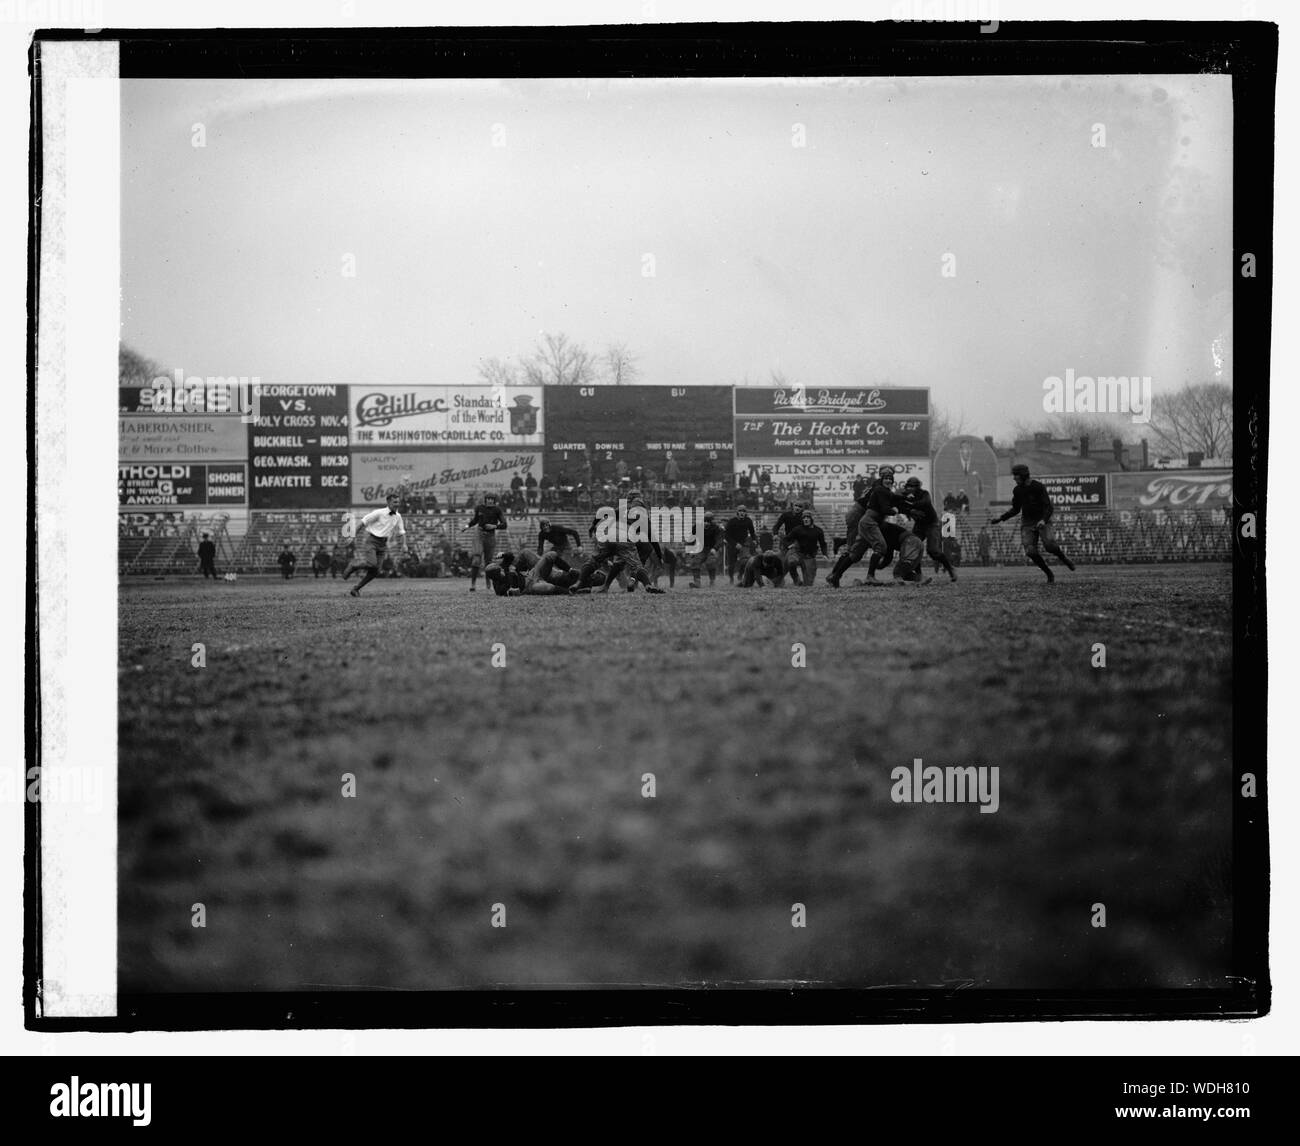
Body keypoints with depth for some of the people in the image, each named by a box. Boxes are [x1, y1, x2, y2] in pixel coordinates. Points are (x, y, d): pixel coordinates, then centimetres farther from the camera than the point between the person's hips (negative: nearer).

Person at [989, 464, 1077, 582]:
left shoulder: (1039, 487, -10)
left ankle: (1063, 557, 7)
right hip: (1027, 522, 4)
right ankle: (1049, 574, 4)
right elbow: (1015, 509, 19)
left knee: (1049, 545, -26)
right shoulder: (1017, 490, 7)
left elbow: (1048, 507, -14)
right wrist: (1001, 519, 10)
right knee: (1031, 552, -13)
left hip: (1043, 520, -4)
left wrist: (1043, 520, -32)